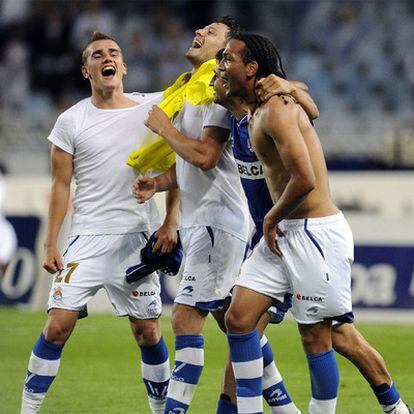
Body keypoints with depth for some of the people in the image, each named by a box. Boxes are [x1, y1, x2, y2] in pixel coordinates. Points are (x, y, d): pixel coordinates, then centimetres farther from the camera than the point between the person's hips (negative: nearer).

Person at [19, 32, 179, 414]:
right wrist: (51, 243, -1)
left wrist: (170, 224, -1)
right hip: (88, 238, -1)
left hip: (137, 237, 1)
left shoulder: (151, 110, 4)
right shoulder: (71, 121, 2)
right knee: (58, 325, -10)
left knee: (148, 331, 4)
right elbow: (61, 185, 4)